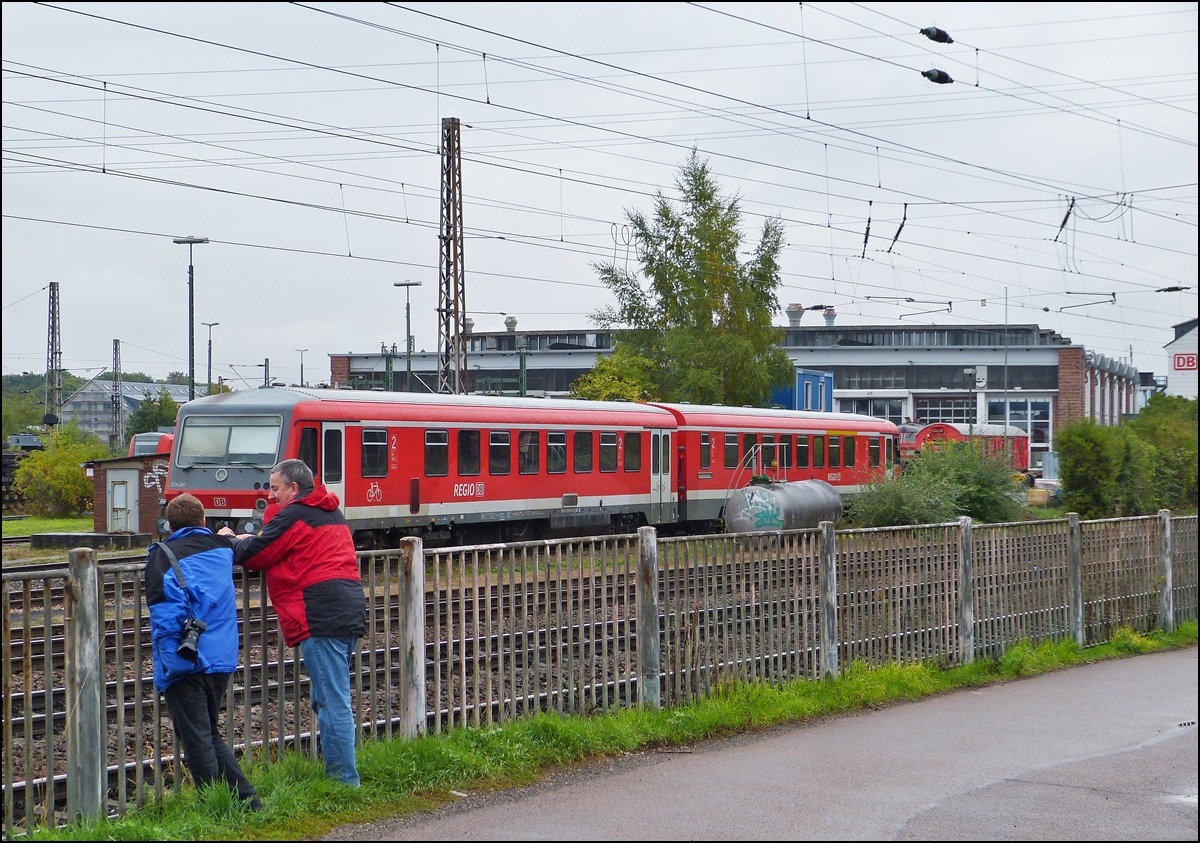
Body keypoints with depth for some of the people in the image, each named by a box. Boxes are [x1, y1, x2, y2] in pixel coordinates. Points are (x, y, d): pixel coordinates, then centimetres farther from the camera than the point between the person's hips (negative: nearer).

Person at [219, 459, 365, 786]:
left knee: (333, 704, -8)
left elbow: (254, 556, -3)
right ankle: (340, 774, 18)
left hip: (322, 618, -10)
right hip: (350, 614, 10)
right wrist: (250, 539, 21)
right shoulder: (331, 512, 23)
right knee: (328, 700, 16)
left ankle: (344, 780, -7)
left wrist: (231, 540, 17)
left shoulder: (294, 515, -5)